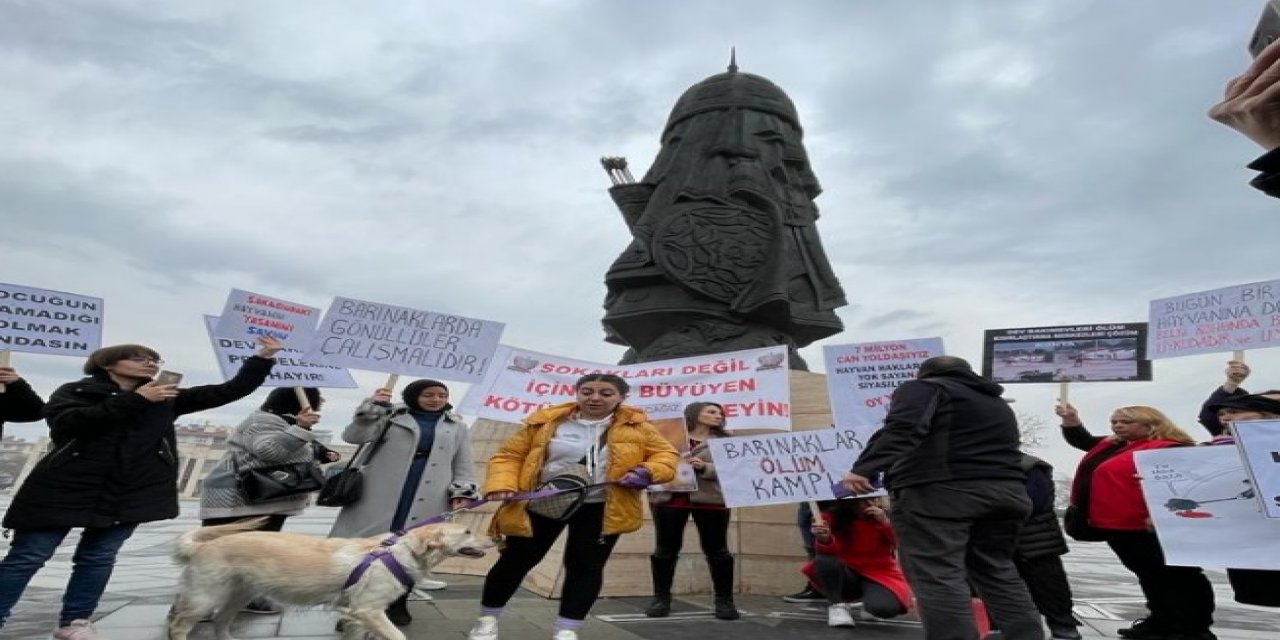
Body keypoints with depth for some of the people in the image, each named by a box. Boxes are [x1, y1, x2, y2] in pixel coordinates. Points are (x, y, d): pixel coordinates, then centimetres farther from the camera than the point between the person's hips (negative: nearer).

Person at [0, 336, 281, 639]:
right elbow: (67, 422, -18)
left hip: (133, 492, 3)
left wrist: (262, 357, -2)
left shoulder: (168, 398, 10)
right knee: (28, 557, 3)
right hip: (65, 488, -3)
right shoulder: (74, 391, 4)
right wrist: (135, 399, -19)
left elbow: (233, 389, 6)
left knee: (99, 558, 9)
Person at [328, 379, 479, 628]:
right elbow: (354, 436, 1)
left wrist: (461, 493, 2)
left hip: (427, 500, 1)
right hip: (380, 493, 0)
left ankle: (397, 605, 15)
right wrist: (372, 407, -10)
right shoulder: (391, 416, 11)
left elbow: (463, 464, 15)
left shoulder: (457, 427, 15)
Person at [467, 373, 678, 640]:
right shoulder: (546, 421, -4)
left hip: (599, 508, 1)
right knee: (517, 560, 7)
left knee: (586, 566, 3)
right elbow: (510, 454, -1)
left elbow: (666, 454, 3)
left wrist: (647, 472, -17)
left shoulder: (636, 427, -1)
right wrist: (502, 484, -18)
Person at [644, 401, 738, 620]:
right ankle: (661, 598, 19)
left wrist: (704, 467, -18)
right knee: (665, 549, 6)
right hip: (668, 498, 0)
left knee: (717, 550, 4)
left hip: (710, 500, 0)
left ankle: (724, 599, 17)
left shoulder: (726, 441, 8)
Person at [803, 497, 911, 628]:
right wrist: (824, 539, -47)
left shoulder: (884, 514, -10)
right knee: (825, 560, -33)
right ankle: (837, 605, -6)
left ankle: (869, 599, 8)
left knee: (886, 608, -31)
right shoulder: (833, 516, -14)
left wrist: (886, 523, -28)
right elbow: (831, 551, -24)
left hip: (879, 575, 1)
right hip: (847, 576, -1)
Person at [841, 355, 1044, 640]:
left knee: (937, 576, -6)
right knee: (997, 571, 21)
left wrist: (865, 469, -21)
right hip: (1004, 492, 8)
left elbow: (901, 429, -13)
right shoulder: (997, 404, 29)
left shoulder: (924, 388, 4)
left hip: (938, 492, -8)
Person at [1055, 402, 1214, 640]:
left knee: (1180, 576, 3)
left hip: (1148, 527, -10)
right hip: (1117, 525, 10)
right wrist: (1070, 418, 19)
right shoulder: (1112, 445, 15)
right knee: (1150, 576, 19)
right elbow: (1081, 440, 32)